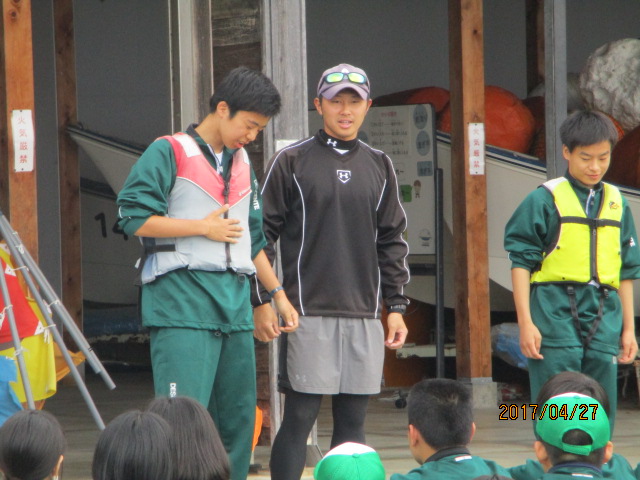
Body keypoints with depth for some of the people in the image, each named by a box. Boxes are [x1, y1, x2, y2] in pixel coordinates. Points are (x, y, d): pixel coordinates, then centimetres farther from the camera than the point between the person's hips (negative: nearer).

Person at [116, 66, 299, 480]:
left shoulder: (242, 163, 21)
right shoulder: (170, 153, -2)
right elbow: (135, 218, -12)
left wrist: (278, 293, 24)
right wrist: (204, 227, -7)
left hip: (235, 302, 8)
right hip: (182, 301, -7)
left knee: (237, 417, 7)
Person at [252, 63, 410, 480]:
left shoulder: (379, 167, 14)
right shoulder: (291, 162, 1)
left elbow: (392, 241, 17)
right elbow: (262, 235, 0)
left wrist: (396, 306, 11)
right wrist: (261, 301, -7)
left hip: (364, 316, 4)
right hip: (309, 314, -4)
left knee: (353, 422, 6)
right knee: (299, 418, -7)